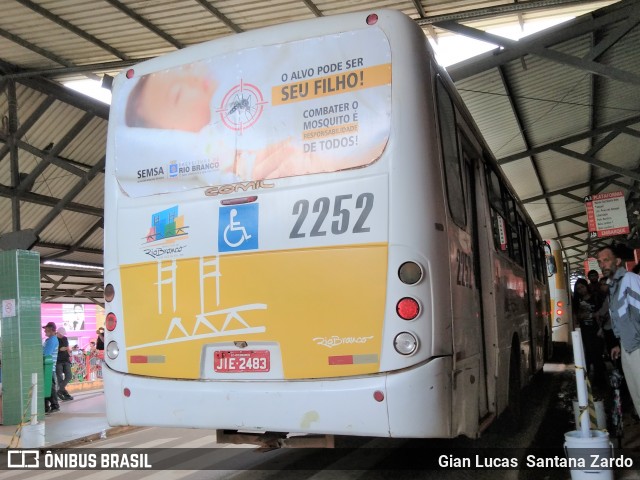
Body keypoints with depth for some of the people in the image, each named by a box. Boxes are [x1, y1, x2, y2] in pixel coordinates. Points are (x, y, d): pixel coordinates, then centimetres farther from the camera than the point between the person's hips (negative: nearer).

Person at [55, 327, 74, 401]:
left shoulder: (65, 339, 13)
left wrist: (69, 356, 10)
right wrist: (60, 349, -19)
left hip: (66, 360, 5)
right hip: (58, 361, -5)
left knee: (68, 376, -3)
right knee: (60, 378, -3)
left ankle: (60, 390, 11)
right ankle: (65, 394, 3)